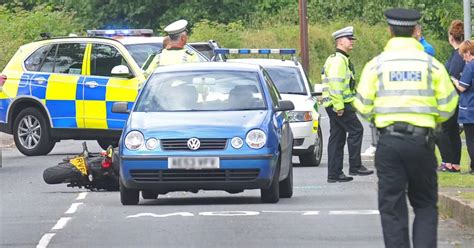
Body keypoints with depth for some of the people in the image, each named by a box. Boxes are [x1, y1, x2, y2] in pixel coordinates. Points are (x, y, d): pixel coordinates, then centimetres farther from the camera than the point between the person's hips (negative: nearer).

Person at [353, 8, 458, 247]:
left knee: (391, 207, 5)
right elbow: (447, 106, 3)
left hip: (389, 141, 0)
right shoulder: (431, 65, 1)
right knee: (425, 205, 11)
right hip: (422, 140, 0)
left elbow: (363, 106, 1)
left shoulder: (376, 65, 0)